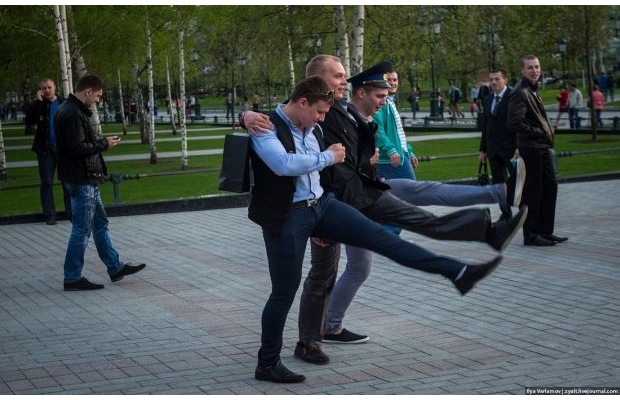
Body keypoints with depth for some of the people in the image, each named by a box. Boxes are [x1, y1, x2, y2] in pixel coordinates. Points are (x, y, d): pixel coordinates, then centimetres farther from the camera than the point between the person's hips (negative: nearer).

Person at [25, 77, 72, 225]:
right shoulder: (38, 105, 2)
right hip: (45, 148, 0)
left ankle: (71, 212, 5)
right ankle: (49, 215, 7)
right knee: (47, 183, 3)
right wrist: (38, 101, -18)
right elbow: (29, 120, -14)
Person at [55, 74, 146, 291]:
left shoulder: (76, 110, 13)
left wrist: (101, 140, 7)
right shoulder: (73, 114, -20)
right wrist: (104, 144, -14)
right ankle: (72, 278, 3)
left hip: (86, 179, 11)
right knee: (82, 228, -4)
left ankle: (115, 267, 28)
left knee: (100, 222, 18)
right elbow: (77, 148, -25)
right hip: (81, 180, -11)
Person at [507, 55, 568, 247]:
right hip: (530, 148, -10)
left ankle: (545, 231, 22)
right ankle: (531, 235, 5)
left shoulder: (533, 90, 16)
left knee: (550, 187, 14)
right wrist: (540, 132, -15)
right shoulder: (520, 93, -15)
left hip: (542, 147, 10)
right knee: (532, 192, -3)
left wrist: (547, 132, 6)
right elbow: (515, 123, -23)